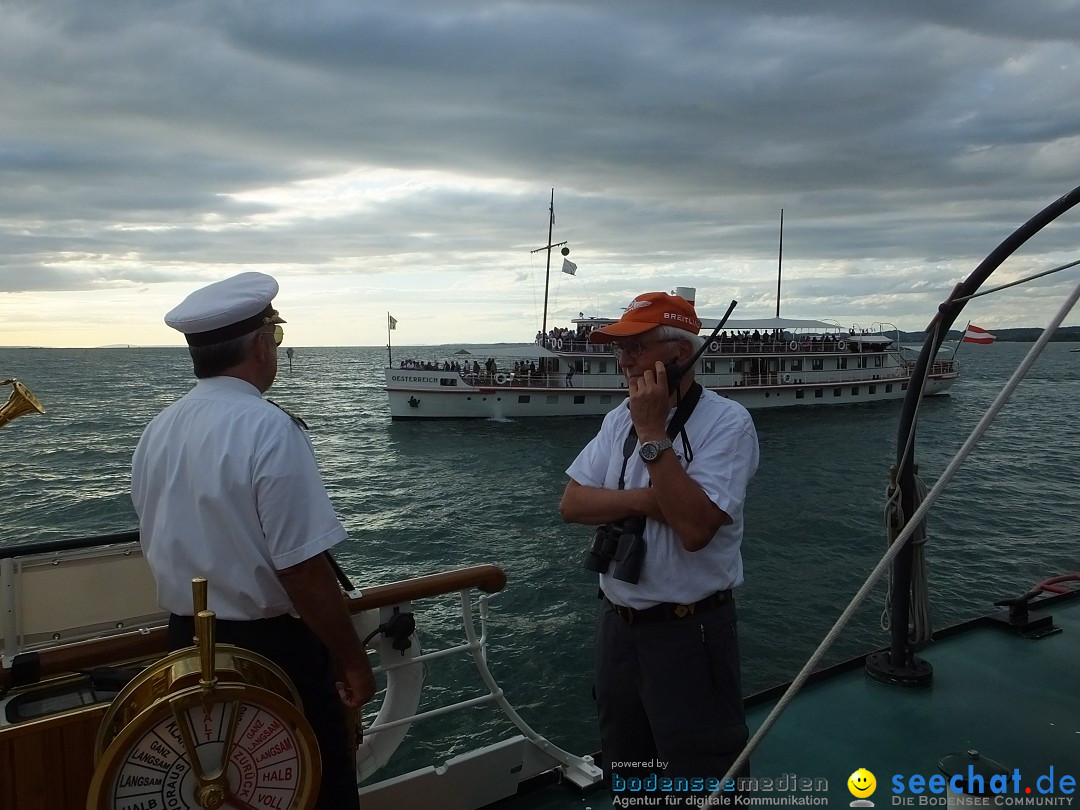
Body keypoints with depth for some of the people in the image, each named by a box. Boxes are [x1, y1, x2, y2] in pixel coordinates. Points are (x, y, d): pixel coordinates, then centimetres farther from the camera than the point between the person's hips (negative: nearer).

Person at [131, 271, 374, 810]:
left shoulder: (157, 432, 1)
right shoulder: (270, 430, -22)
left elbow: (159, 548, 11)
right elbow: (303, 570, -24)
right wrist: (353, 659, -12)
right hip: (272, 649, -7)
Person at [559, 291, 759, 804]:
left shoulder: (727, 421, -16)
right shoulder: (619, 418, 5)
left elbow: (694, 527, -27)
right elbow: (572, 503, -2)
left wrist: (652, 432, -25)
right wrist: (645, 499, -18)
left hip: (690, 632, -6)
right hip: (617, 625, 6)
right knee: (625, 771, 24)